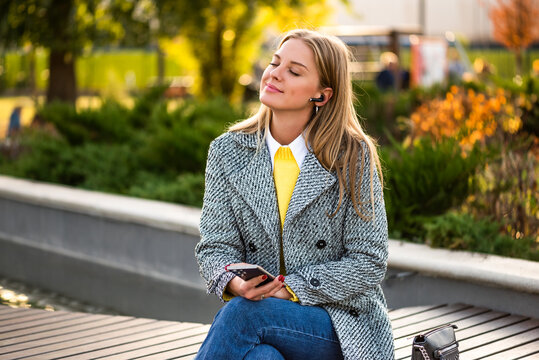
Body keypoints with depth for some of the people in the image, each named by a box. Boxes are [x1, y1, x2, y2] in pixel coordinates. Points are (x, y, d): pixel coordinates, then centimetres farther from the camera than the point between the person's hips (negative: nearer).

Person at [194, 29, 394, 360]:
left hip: (343, 323, -2)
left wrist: (290, 288, -16)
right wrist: (233, 281, -20)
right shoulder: (227, 152, 5)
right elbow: (216, 244, 3)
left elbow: (368, 262, -6)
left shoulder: (352, 156, -5)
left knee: (241, 312, -30)